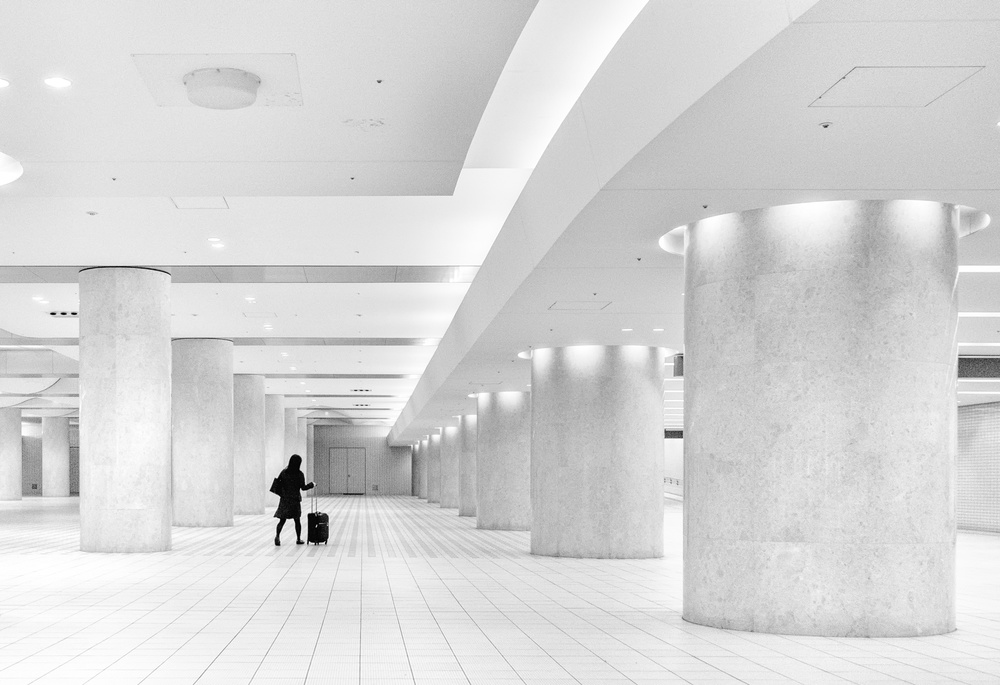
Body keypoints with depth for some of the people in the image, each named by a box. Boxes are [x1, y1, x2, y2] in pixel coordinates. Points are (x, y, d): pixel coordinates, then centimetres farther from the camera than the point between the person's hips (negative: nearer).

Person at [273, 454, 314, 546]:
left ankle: (277, 536, -21)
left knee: (282, 520, 2)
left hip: (284, 499, 2)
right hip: (295, 499, -2)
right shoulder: (299, 474, -9)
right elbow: (303, 487, -5)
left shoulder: (284, 472, -1)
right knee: (297, 520, 13)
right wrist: (312, 485, 10)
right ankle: (298, 539, 21)